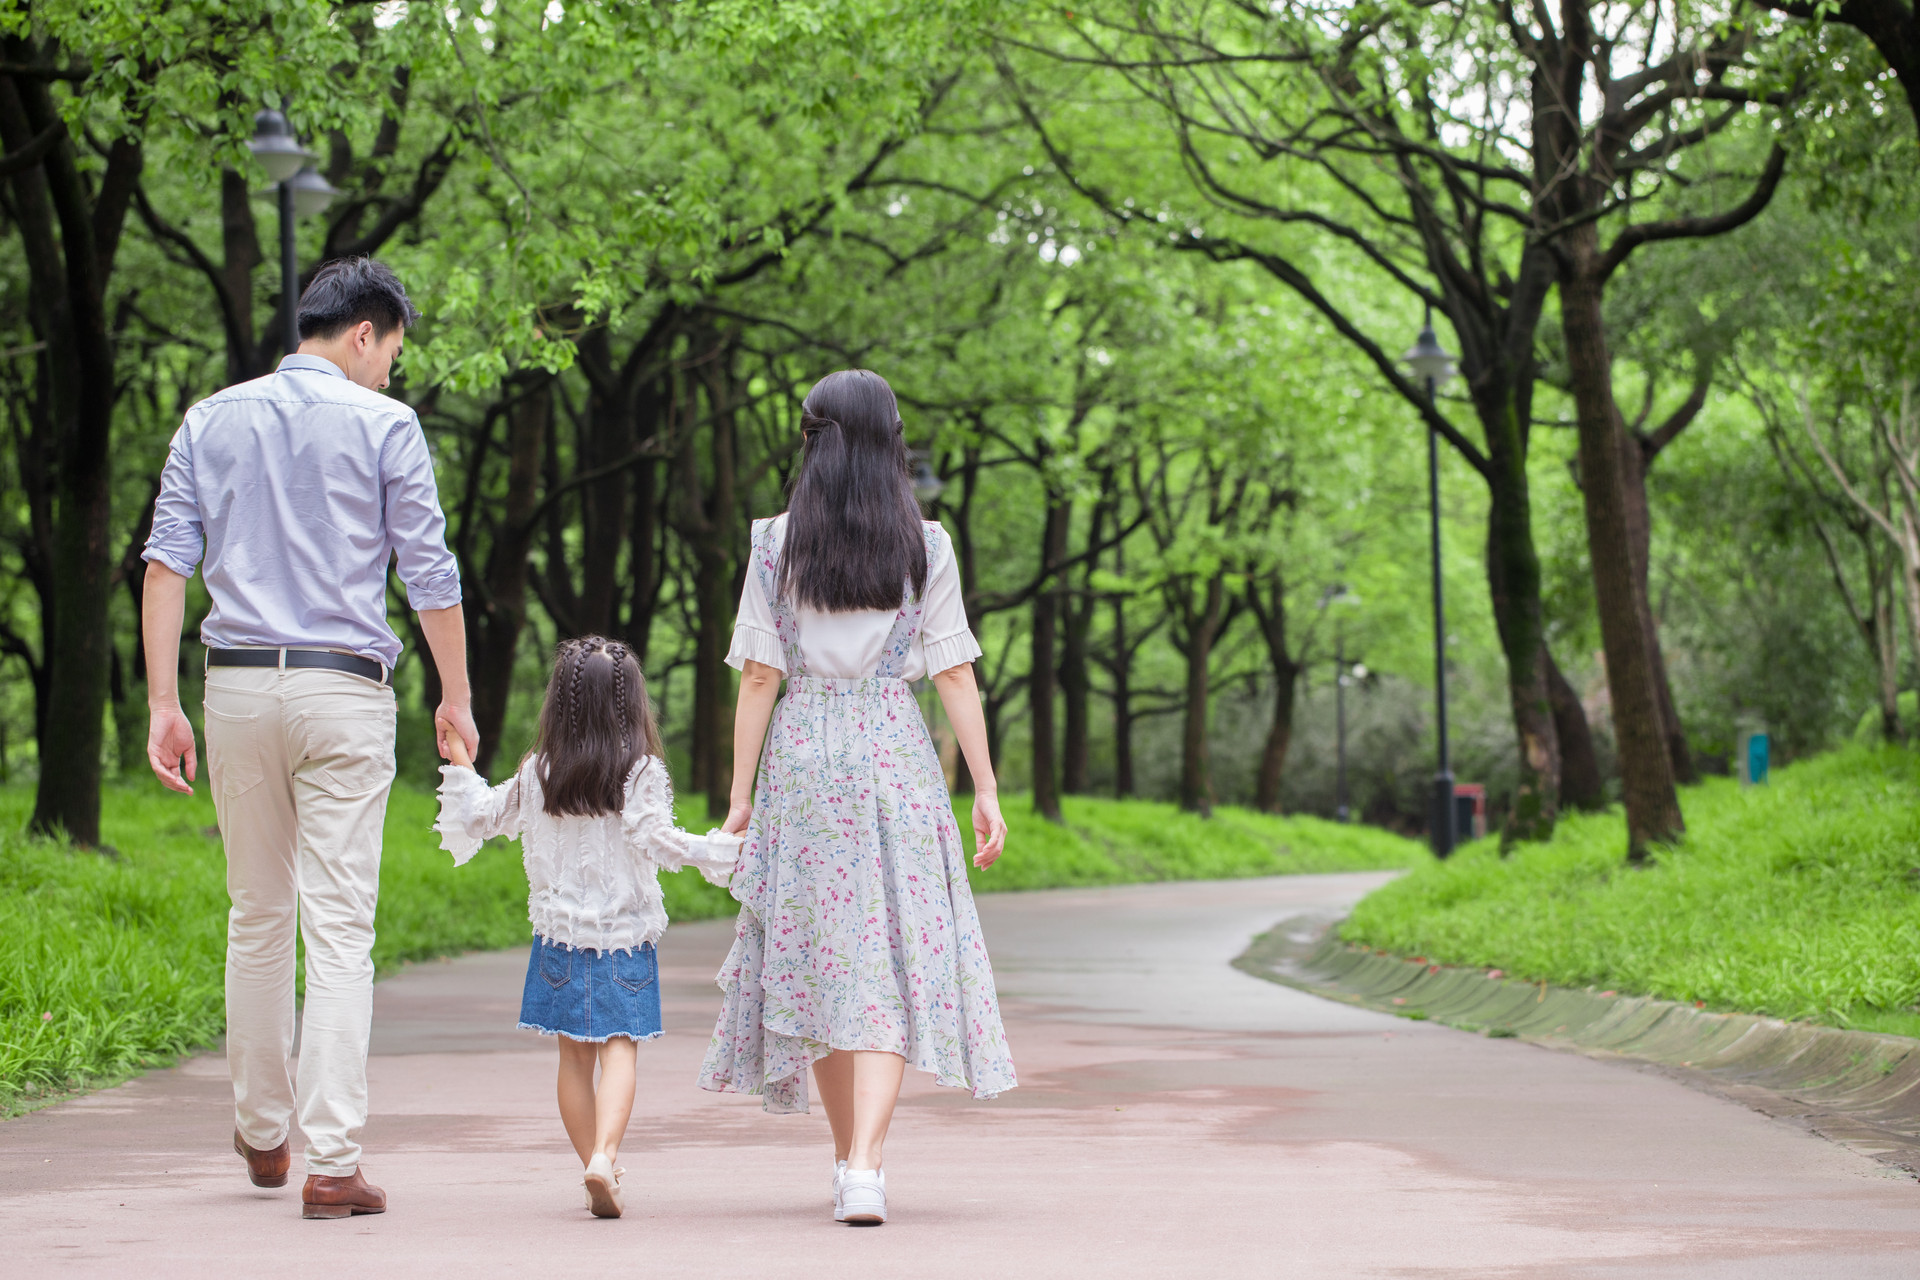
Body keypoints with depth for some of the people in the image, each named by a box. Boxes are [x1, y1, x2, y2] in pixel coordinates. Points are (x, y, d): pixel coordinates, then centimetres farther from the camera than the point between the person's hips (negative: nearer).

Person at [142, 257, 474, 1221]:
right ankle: (331, 1161, -10)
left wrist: (164, 704, 3)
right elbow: (430, 577, -1)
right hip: (343, 689, -4)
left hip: (239, 682, 4)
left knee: (257, 917, 17)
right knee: (338, 930, -5)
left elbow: (166, 563, 4)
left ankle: (264, 1133, 28)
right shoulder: (382, 426, -1)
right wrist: (456, 698, 11)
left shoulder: (210, 421, 10)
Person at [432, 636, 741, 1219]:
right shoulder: (641, 773, -8)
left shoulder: (536, 774, 2)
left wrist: (459, 766, 26)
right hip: (626, 936, -3)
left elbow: (480, 817, 11)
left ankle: (595, 1165, 13)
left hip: (560, 935, 3)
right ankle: (604, 1155, -26)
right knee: (619, 1050, -6)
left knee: (574, 1056, 10)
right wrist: (719, 848, -5)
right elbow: (659, 842, -15)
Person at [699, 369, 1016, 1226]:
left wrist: (741, 794, 4)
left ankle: (848, 1156, 23)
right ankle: (865, 1165, -17)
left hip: (802, 762, 1)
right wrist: (985, 789, 5)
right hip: (896, 757, -1)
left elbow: (759, 678, -1)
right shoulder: (925, 546, 1)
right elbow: (955, 676, 0)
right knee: (892, 959, -2)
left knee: (817, 955, 12)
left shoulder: (776, 544, 0)